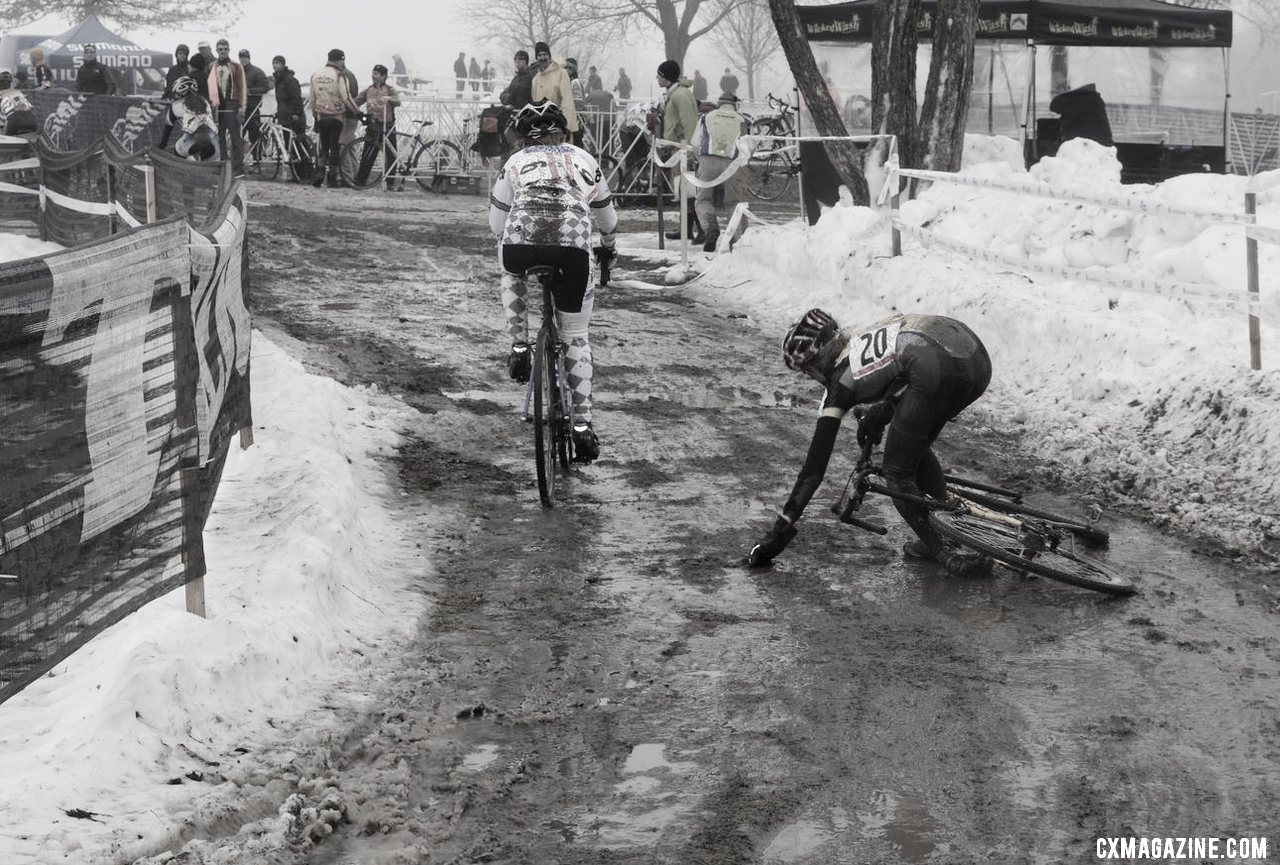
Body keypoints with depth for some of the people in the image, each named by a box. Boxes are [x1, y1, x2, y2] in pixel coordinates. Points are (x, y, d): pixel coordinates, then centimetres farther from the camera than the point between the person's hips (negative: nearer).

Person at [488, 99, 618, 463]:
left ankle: (519, 347, 23)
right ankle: (582, 426, 9)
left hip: (520, 243, 0)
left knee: (512, 272, 38)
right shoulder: (585, 160, 27)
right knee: (576, 338, 15)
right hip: (572, 247, 1)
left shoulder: (516, 161, 24)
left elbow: (496, 222, 27)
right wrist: (607, 247, 57)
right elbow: (607, 217, 38)